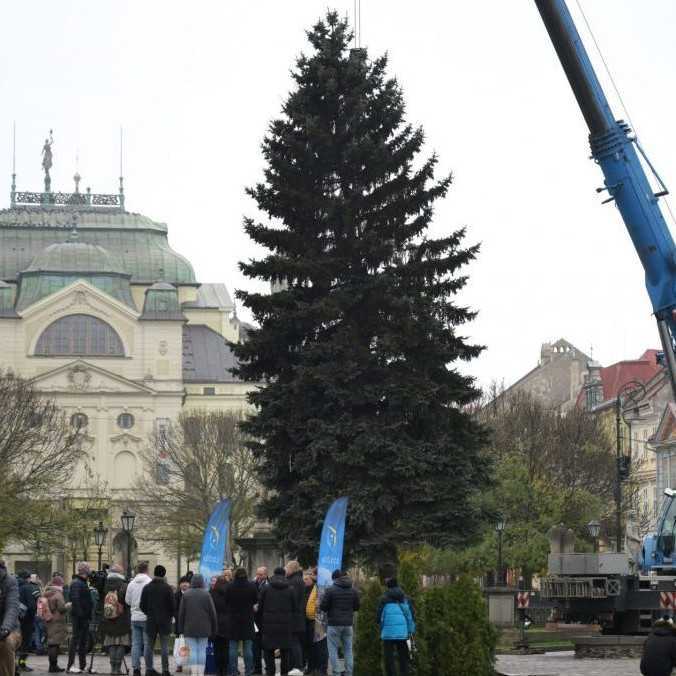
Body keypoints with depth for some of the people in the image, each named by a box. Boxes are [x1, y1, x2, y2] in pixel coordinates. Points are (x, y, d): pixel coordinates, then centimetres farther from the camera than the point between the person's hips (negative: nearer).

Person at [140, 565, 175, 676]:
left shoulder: (147, 588, 1)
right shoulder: (167, 588, -8)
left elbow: (142, 605, 2)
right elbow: (172, 605, -7)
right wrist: (171, 616, 10)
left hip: (151, 621, 2)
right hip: (164, 621, -2)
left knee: (150, 646, 9)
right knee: (164, 646, 1)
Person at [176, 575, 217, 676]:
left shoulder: (186, 594, 0)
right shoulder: (207, 595, -1)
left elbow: (181, 613, 2)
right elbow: (212, 612, 1)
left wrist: (181, 628, 9)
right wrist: (214, 628, 9)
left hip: (190, 628, 0)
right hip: (204, 628, 0)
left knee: (193, 650, 0)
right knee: (202, 650, 5)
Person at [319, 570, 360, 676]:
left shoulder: (330, 590, -10)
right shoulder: (352, 591, 6)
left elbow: (323, 606, -10)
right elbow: (356, 607, 12)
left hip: (334, 624, -5)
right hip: (348, 624, 5)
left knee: (333, 650, 1)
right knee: (348, 650, 10)